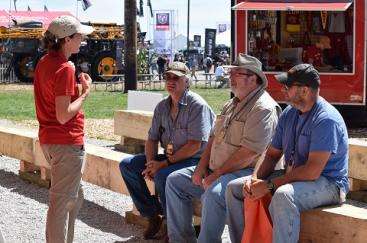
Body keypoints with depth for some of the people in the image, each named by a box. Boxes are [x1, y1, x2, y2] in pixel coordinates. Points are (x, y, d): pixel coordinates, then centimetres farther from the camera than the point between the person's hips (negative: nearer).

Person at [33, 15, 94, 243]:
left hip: (49, 139, 10)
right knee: (63, 202, -1)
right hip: (66, 142, -10)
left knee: (75, 197, 21)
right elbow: (64, 115, -24)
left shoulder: (44, 62, 10)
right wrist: (86, 92, -13)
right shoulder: (64, 69, -20)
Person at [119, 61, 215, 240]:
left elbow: (195, 146, -20)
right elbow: (152, 139, 14)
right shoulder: (162, 106, 10)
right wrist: (151, 163, -6)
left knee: (162, 175, -34)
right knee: (127, 165, -1)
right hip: (169, 157, 8)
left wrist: (164, 164, -20)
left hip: (193, 160, -8)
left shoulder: (197, 105, -14)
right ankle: (152, 216, 2)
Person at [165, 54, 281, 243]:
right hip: (215, 170, 10)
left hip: (245, 172, -10)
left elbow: (249, 153, -22)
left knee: (214, 193, -36)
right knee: (175, 180, 4)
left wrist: (216, 175, -19)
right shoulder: (230, 105, 17)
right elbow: (214, 139, 19)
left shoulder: (263, 108, -15)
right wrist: (201, 168, 3)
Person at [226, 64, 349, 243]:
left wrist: (269, 185, -24)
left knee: (283, 196, -40)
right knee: (234, 188, 2)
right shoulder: (288, 114, 8)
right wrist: (255, 179, -7)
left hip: (328, 183, -9)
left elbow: (313, 171, -27)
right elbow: (272, 155, 13)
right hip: (292, 177, 9)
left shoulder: (326, 119, -20)